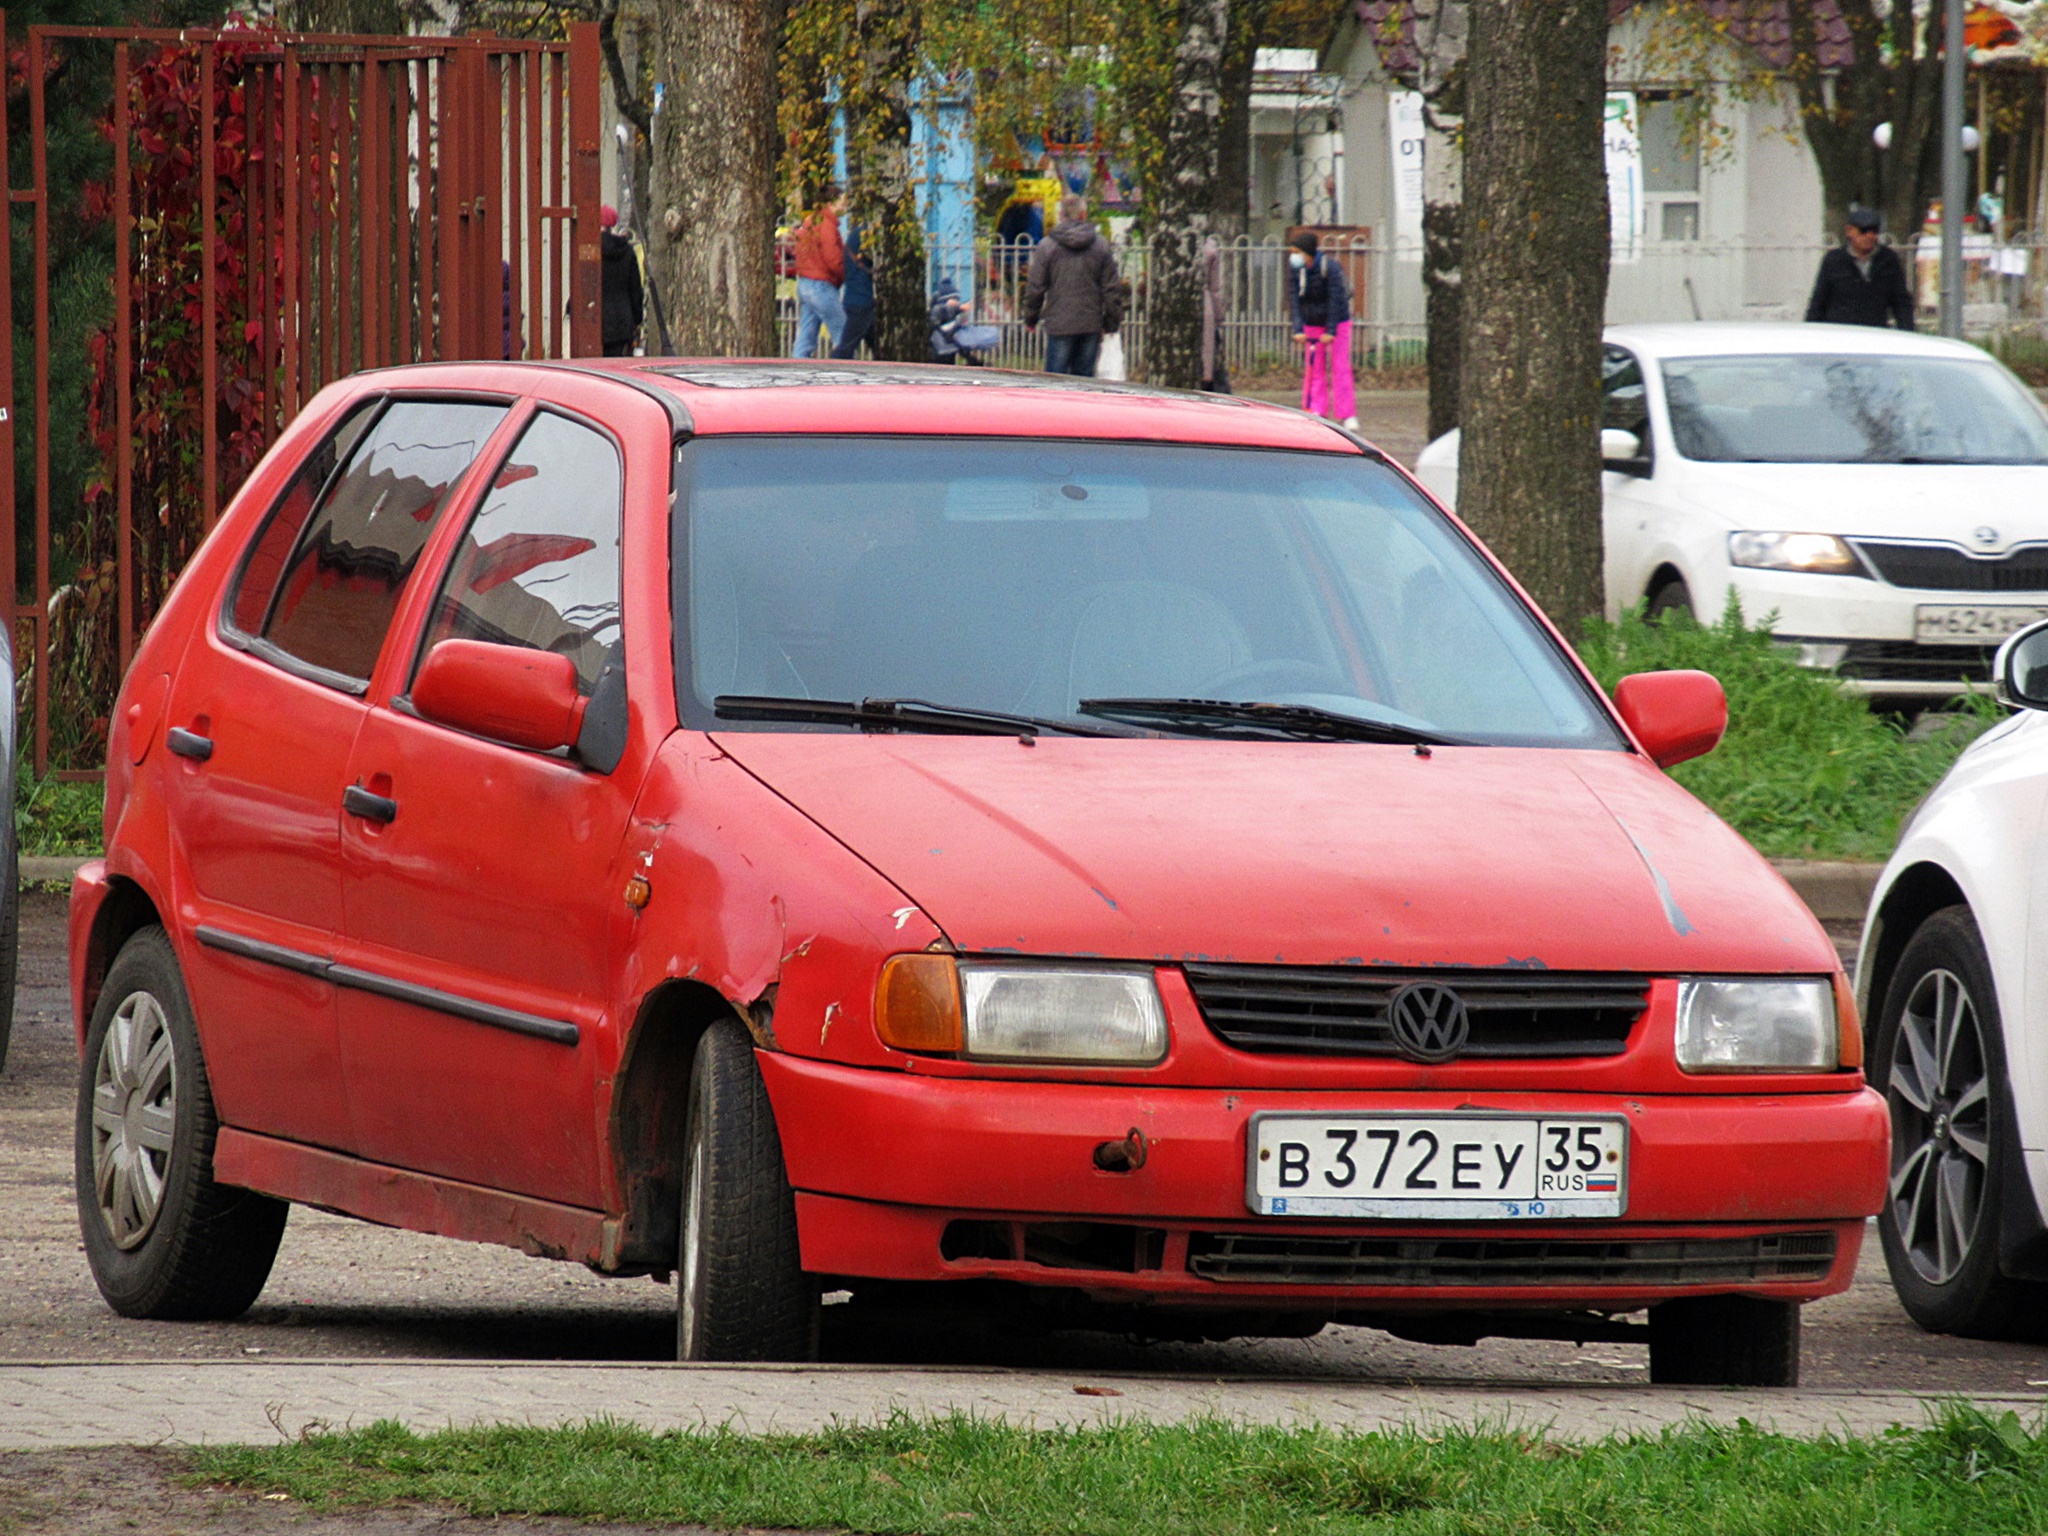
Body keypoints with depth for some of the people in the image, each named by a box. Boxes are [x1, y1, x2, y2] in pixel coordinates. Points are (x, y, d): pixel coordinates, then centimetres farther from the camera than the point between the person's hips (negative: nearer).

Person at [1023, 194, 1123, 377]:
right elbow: (1112, 288, 7)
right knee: (1085, 376, 8)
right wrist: (1112, 321, 16)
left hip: (1060, 326, -3)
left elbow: (1035, 288, -1)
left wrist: (1030, 318, 13)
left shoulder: (1046, 246, -4)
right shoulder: (1101, 246, 4)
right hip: (1091, 326, 3)